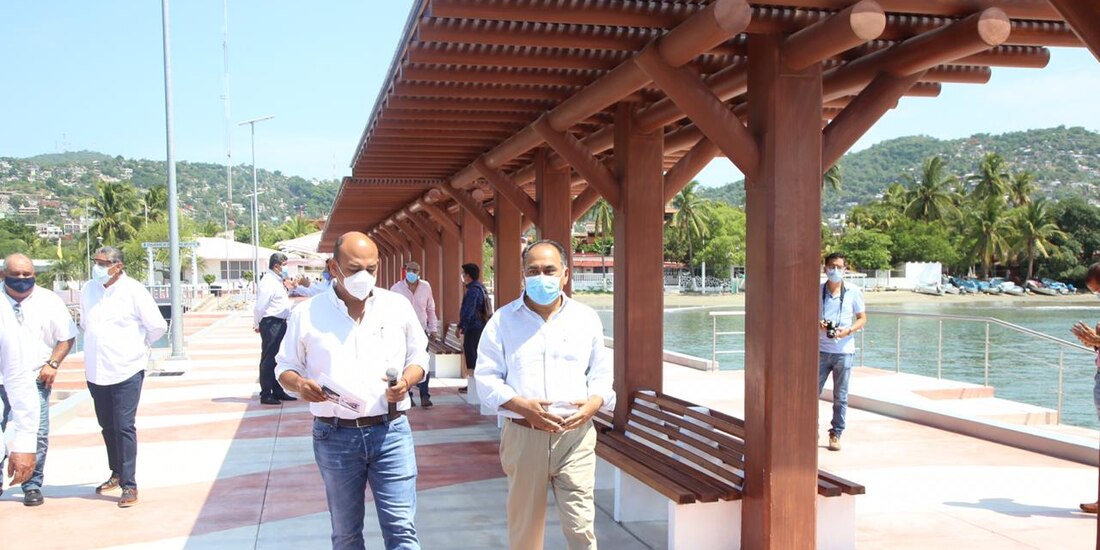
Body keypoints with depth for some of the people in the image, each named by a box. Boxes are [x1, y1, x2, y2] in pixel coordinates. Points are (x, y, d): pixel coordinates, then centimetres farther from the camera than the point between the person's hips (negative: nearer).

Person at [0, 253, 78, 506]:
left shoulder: (48, 301, 4)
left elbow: (67, 336, 7)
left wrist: (52, 364, -4)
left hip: (34, 381, -1)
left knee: (37, 436, -4)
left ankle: (32, 486, 8)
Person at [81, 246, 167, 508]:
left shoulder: (133, 291, -11)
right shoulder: (89, 289, 4)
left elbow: (158, 326, -6)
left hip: (126, 370, -5)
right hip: (96, 371, 5)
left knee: (124, 427, -6)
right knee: (107, 426, 16)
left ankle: (129, 485, -1)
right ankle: (117, 474, 32)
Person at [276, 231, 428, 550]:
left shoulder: (398, 306, 2)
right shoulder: (307, 313, -1)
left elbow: (418, 357, 11)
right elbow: (285, 367, 8)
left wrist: (406, 381, -11)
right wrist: (300, 384, -15)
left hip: (391, 431, 0)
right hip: (335, 436, 0)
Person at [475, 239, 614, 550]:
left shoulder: (587, 318, 7)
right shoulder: (503, 320, 2)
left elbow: (601, 374, 12)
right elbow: (486, 378, 0)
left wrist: (594, 403, -10)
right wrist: (522, 406, -16)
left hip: (575, 435, 0)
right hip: (523, 435, 0)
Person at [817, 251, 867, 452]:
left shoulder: (853, 292, 0)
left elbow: (862, 319, 6)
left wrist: (848, 331, -12)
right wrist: (817, 324, -12)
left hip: (843, 351, 0)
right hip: (820, 350, 0)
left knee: (840, 397, 5)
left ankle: (836, 434, 16)